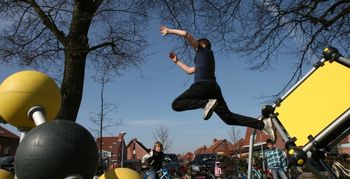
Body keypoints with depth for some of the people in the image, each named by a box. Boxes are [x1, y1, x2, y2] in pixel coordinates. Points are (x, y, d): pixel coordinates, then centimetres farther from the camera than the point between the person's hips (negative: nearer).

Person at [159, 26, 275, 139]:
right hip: (213, 87, 8)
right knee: (228, 117, 4)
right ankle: (262, 123, -5)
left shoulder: (203, 50, 15)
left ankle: (206, 103, -28)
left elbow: (186, 34, 7)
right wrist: (176, 61, 43)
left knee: (176, 105, -12)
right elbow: (190, 70, 41)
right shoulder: (206, 58, 36)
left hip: (203, 85, -8)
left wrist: (169, 31, 18)